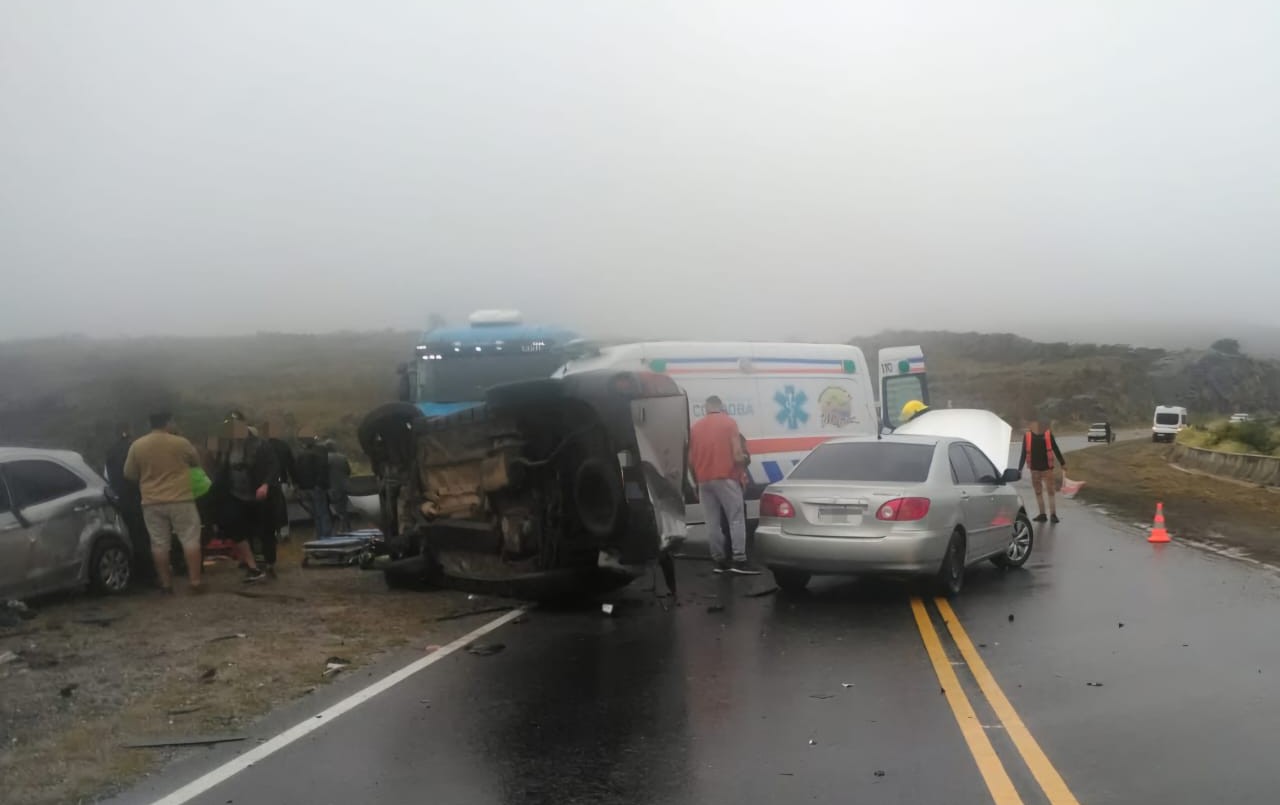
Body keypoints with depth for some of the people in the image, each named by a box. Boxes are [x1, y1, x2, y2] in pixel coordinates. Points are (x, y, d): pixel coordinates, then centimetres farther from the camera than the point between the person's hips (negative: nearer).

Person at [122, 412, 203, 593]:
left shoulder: (136, 446, 0)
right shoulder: (180, 443, -6)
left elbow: (129, 474, 8)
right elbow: (197, 462, 9)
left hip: (151, 502, 3)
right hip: (180, 500, -3)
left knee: (159, 543, 8)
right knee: (190, 539, 4)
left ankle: (166, 582, 10)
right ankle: (195, 580, 0)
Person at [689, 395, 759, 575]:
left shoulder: (695, 427, 13)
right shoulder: (729, 422, 0)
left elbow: (691, 460, 12)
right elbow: (738, 455, -8)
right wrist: (744, 460, 12)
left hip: (704, 481, 5)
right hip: (726, 478, -5)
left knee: (713, 523, 7)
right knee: (736, 519, -5)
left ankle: (719, 561, 9)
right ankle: (739, 561, -13)